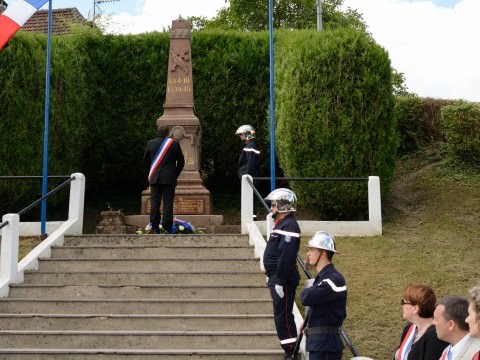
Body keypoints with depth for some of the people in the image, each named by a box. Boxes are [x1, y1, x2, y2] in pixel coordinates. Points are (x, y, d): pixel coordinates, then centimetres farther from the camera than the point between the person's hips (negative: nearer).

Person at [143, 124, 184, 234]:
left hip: (154, 178, 1)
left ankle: (155, 228, 1)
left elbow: (145, 160, 12)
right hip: (169, 178, -1)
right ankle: (167, 228, -2)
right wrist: (176, 174, 16)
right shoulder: (174, 144, -2)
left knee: (154, 203, 3)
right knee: (168, 203, 0)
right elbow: (181, 161, 3)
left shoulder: (150, 143, 2)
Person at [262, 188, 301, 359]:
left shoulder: (289, 226, -18)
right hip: (276, 278, 11)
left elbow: (287, 257, -25)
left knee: (283, 316, -6)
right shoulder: (282, 223, 16)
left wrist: (280, 281, -25)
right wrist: (272, 277, 21)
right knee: (282, 316, 15)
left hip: (283, 280, -11)